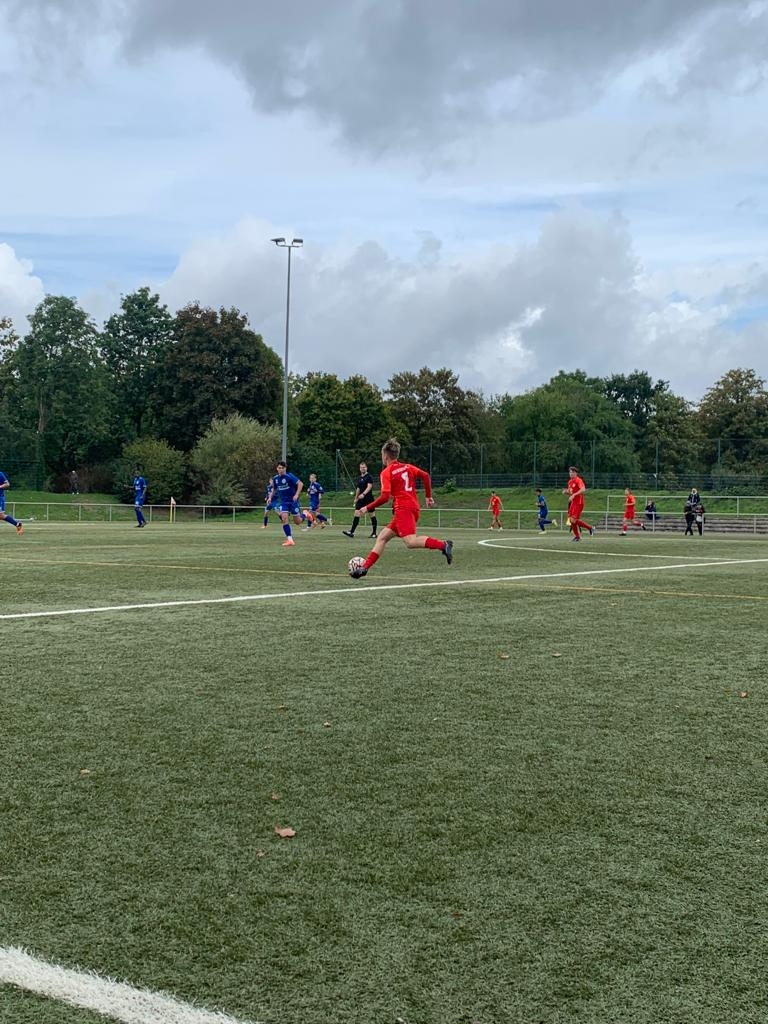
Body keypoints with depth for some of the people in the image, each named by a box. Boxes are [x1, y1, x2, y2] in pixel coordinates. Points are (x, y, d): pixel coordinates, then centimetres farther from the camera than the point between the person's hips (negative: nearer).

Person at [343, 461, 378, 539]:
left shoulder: (369, 477, -7)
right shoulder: (359, 478, 14)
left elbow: (369, 487, -20)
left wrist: (363, 494, -33)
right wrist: (356, 498, 22)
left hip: (368, 498, -6)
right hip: (360, 499, 6)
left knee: (372, 515, 3)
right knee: (356, 514, -4)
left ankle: (374, 533, 11)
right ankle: (351, 532, -9)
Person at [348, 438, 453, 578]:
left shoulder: (386, 472, -4)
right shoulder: (407, 467, 16)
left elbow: (385, 497, -12)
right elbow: (426, 476, 8)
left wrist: (367, 508, -3)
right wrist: (428, 496, 15)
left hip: (403, 509, -9)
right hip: (414, 508, 9)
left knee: (410, 542, -22)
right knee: (382, 537, 12)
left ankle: (443, 545, -34)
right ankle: (364, 567, 11)